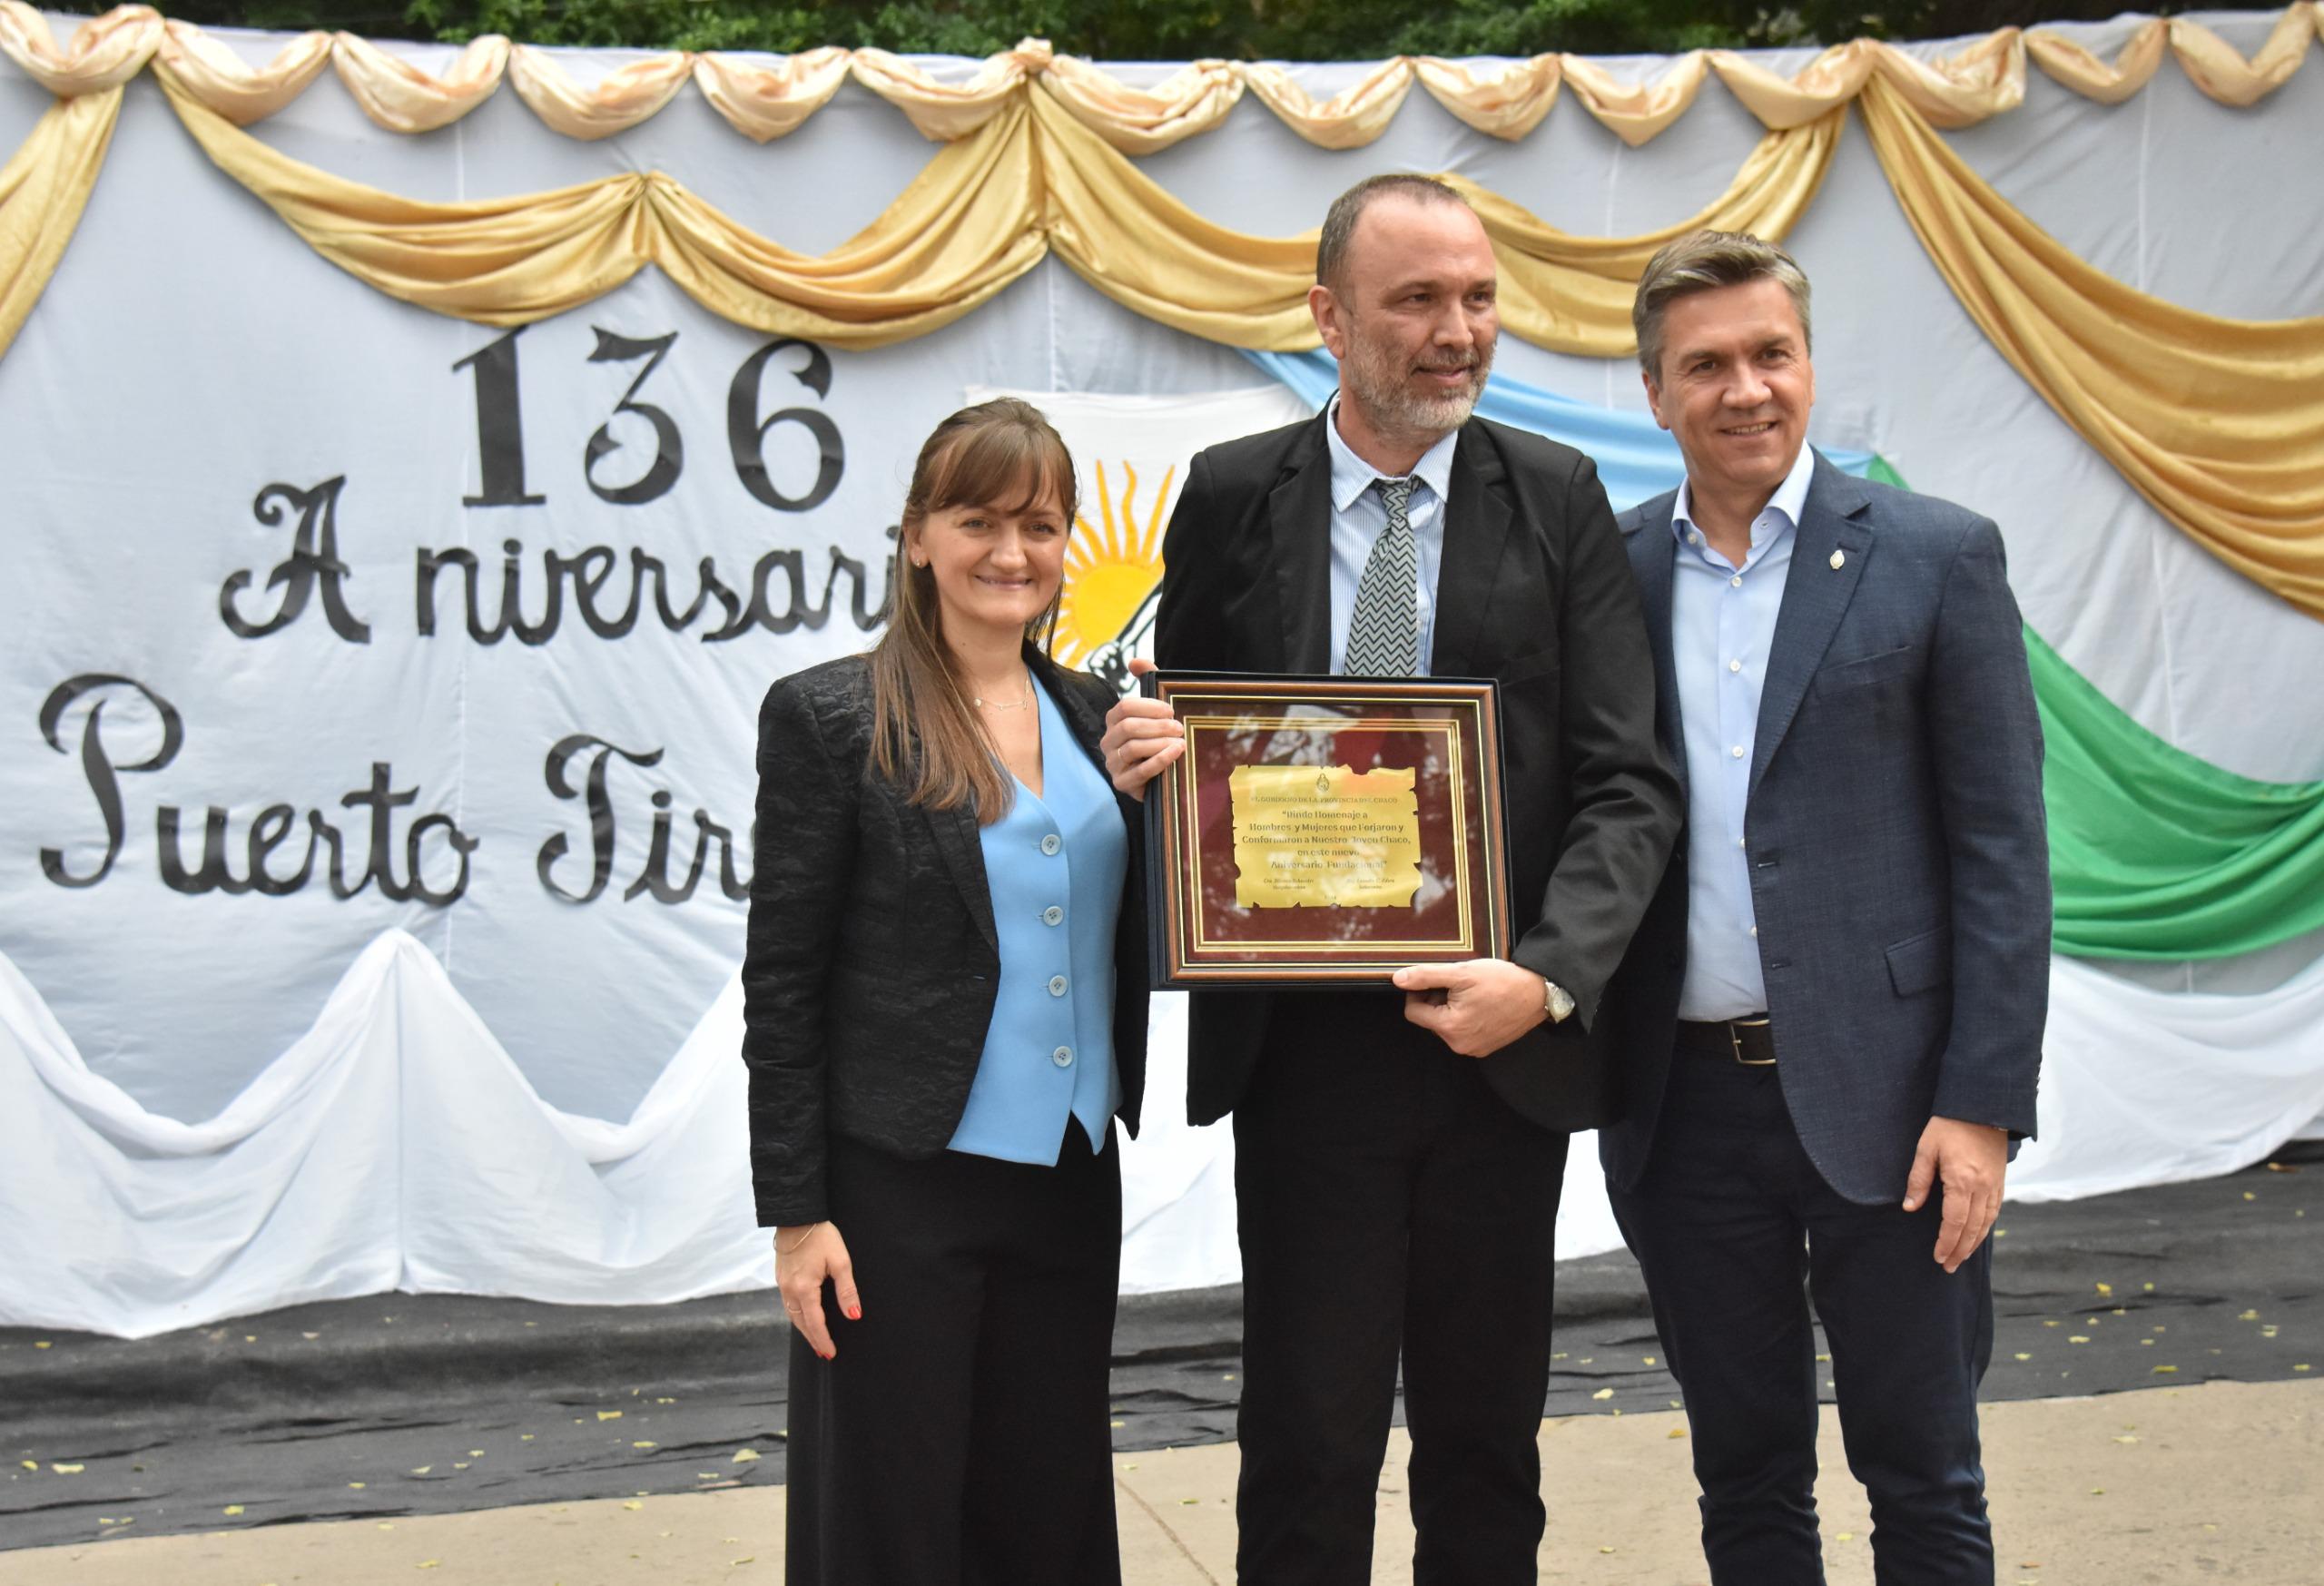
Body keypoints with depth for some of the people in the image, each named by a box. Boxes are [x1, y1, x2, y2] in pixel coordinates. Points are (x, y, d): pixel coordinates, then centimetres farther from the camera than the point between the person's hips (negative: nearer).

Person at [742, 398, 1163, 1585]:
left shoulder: (1094, 715, 9)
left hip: (1071, 1177, 5)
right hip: (902, 1186, -5)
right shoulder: (830, 718, -6)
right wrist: (795, 1212, -9)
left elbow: (1137, 940, 11)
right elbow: (782, 983, -6)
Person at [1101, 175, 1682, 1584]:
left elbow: (1630, 781, -3)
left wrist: (1549, 976, -19)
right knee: (1308, 1451, 4)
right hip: (1304, 1046, -1)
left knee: (1487, 1445, 14)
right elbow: (1184, 741, 12)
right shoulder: (1232, 496, 3)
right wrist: (1140, 759, -13)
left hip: (1503, 1042, 1)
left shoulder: (1557, 498, 1)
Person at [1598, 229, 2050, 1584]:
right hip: (1686, 1104, 3)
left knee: (1923, 1476, 9)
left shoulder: (1938, 555, -2)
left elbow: (2003, 847, -5)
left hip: (1882, 1098, -2)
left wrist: (1984, 1104, -10)